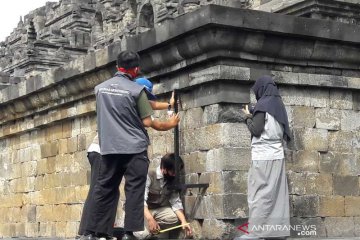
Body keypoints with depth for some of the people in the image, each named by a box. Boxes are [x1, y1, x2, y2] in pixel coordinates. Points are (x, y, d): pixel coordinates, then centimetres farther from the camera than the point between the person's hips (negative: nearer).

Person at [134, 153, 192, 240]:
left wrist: (183, 222, -23)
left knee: (175, 218, -23)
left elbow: (176, 202, -7)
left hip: (157, 210, 5)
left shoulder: (172, 181, -2)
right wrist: (150, 219, -43)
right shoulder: (149, 176, -20)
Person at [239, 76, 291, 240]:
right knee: (277, 194, 5)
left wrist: (248, 117, 6)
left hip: (263, 155, -7)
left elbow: (256, 130, -12)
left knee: (259, 194, -9)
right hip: (277, 155, 8)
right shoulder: (278, 105, 15)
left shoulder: (262, 104, -7)